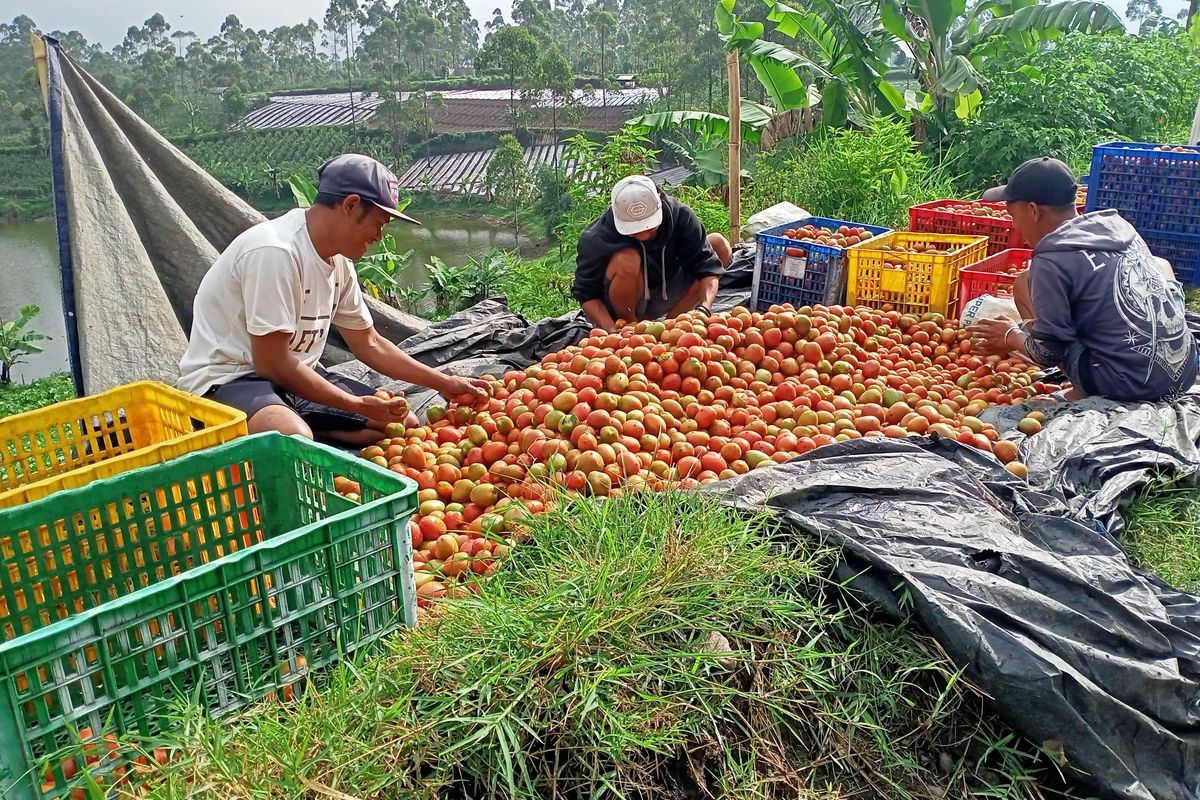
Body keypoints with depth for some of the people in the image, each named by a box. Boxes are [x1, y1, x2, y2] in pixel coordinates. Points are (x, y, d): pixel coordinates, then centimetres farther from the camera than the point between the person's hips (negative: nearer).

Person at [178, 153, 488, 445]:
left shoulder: (338, 260, 3)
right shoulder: (275, 252, -24)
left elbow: (370, 344, 13)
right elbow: (273, 364, -24)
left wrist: (446, 383, 10)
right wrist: (358, 405, -18)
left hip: (296, 376, 9)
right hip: (227, 379, -8)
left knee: (403, 424, 1)